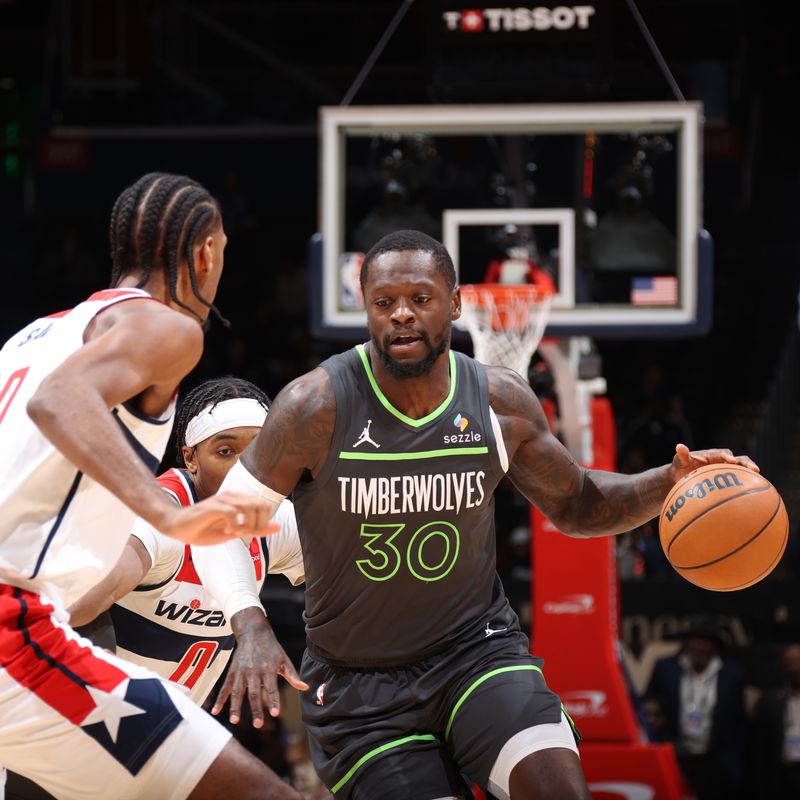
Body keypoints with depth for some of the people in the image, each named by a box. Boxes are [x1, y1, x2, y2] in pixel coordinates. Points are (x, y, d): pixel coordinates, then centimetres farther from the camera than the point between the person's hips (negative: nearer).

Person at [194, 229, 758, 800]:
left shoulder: (501, 401, -5)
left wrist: (669, 483, -7)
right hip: (359, 682, -1)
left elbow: (577, 505, 11)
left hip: (476, 645, 1)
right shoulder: (317, 407, -16)